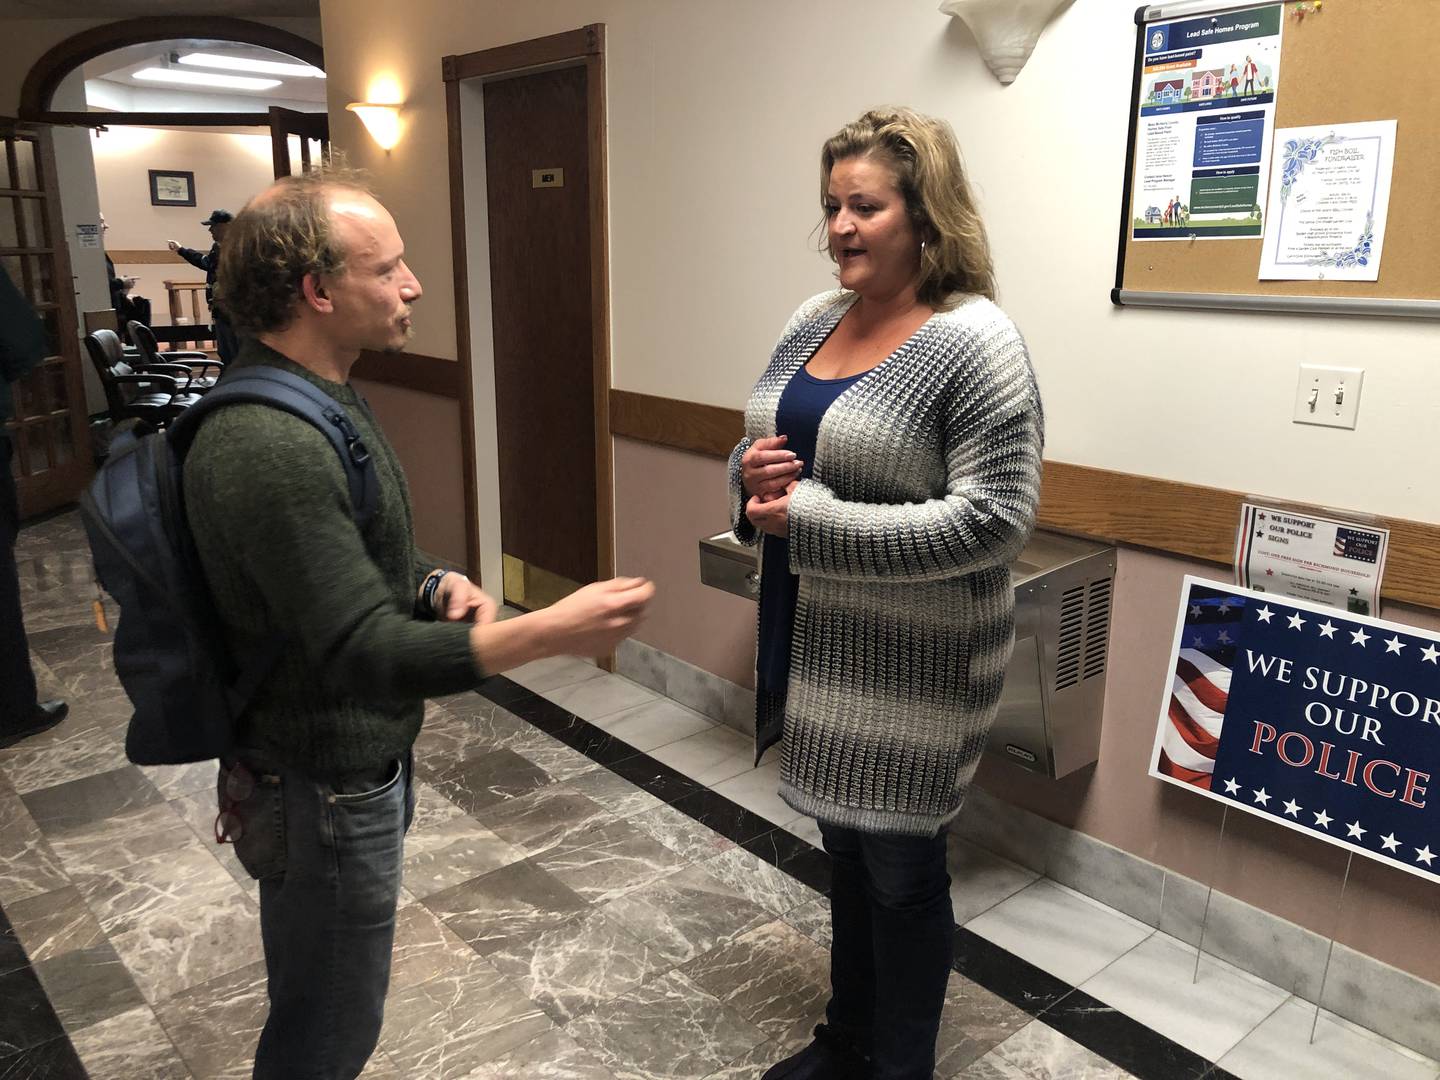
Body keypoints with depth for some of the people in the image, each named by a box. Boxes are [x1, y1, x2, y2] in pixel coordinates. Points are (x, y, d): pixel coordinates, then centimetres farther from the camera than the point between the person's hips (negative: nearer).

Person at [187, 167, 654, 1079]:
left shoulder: (325, 392, 5)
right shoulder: (269, 447, -29)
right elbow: (365, 655, -31)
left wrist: (434, 587, -4)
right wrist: (551, 632, -38)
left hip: (364, 758, 9)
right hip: (327, 789, -9)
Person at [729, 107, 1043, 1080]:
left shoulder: (974, 341, -16)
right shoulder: (813, 321, 6)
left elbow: (998, 517, -23)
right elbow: (762, 457, 15)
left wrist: (810, 523, -24)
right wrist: (751, 474, -10)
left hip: (911, 659, -7)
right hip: (814, 641, 7)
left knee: (899, 863, 10)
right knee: (846, 841, 22)